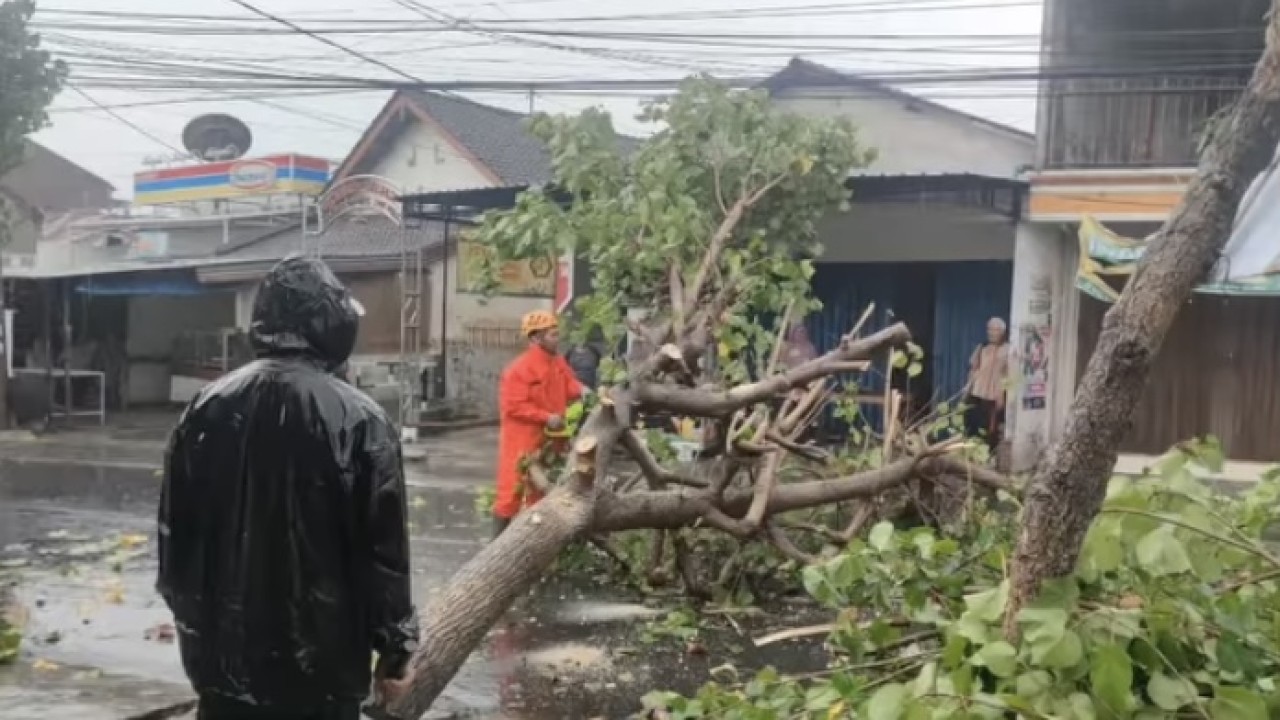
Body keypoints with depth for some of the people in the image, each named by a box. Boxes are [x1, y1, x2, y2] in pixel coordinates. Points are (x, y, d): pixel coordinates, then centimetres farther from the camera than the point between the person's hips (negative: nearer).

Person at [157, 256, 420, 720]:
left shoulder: (208, 408, 0)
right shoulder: (358, 420, -14)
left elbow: (176, 528, 9)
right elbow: (383, 549, -12)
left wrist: (190, 614, 22)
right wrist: (395, 651, -2)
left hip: (225, 651, 4)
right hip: (322, 659, -4)